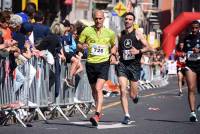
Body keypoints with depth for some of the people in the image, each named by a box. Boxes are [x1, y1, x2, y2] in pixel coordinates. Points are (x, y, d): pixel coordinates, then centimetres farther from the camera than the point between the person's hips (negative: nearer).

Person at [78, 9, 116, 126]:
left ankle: (97, 115, -26)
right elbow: (79, 44, 8)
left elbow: (113, 46, 21)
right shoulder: (87, 31, 1)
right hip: (90, 63, 2)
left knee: (98, 89, -19)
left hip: (103, 63, -2)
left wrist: (112, 54, 1)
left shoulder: (110, 33, 5)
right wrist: (82, 47, -15)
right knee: (94, 90, 13)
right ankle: (99, 111, 36)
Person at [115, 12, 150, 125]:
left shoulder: (137, 33, -1)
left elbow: (147, 47, -3)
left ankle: (136, 95, 41)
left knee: (133, 95, 2)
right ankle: (127, 116, -7)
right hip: (122, 65, 2)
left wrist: (138, 51, -19)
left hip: (134, 65, -2)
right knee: (123, 91, -13)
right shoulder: (120, 35, 10)